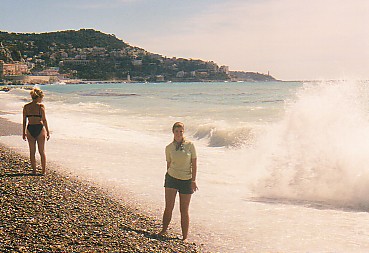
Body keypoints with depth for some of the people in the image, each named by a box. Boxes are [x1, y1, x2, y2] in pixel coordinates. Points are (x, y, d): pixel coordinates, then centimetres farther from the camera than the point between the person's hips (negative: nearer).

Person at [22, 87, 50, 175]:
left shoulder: (26, 107, 3)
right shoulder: (41, 106, -8)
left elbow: (24, 121, 5)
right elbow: (44, 120, -8)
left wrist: (24, 132, 13)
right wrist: (48, 132, -1)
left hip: (30, 129, 3)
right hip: (40, 128, -3)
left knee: (32, 151, 12)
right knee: (42, 151, 9)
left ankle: (34, 171, 15)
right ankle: (44, 171, 12)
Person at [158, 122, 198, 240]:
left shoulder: (190, 145, -2)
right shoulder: (169, 148, 4)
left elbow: (194, 164, -2)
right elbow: (169, 164, 12)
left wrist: (193, 180, -8)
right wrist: (167, 179, 14)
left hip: (186, 180, -1)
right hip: (172, 178, 1)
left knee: (184, 210, 3)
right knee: (169, 207, -6)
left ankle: (185, 237, 12)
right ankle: (164, 230, 13)